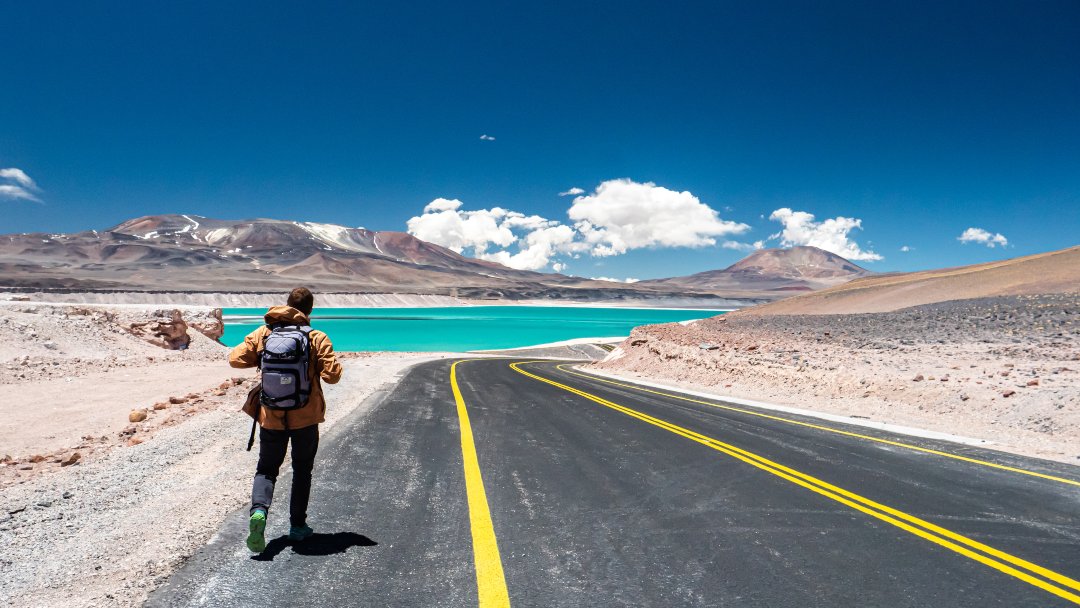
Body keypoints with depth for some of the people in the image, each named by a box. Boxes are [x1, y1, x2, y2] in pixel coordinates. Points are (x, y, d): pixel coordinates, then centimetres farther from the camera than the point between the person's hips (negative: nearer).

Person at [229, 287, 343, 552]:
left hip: (271, 416, 1)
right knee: (302, 470, 16)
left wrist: (262, 358, 13)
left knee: (266, 468, 14)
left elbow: (235, 358, -3)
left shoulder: (263, 333, -1)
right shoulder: (317, 338, -8)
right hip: (305, 416, -1)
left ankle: (258, 511, -13)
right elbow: (332, 375, -13)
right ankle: (297, 525, 21)